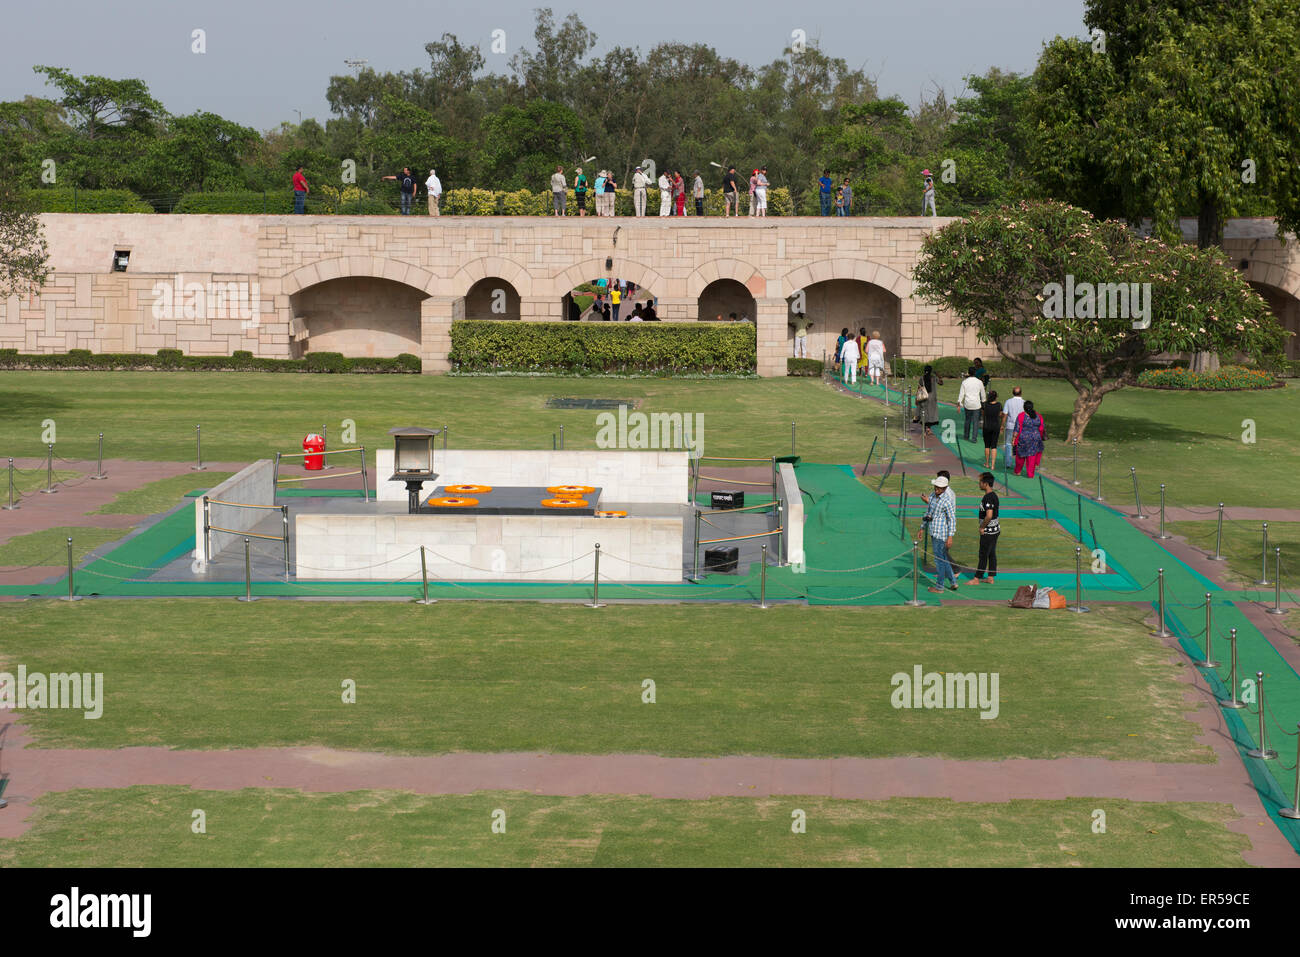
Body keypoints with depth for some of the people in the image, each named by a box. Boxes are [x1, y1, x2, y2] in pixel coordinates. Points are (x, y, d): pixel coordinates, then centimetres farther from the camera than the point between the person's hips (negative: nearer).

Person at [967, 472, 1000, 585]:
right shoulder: (994, 495, 9)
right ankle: (990, 578, 21)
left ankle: (976, 579, 5)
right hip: (994, 530, 10)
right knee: (992, 554, 14)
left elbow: (989, 516, -31)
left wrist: (982, 527, -17)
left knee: (983, 555, -1)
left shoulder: (988, 497, -23)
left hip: (988, 532, -10)